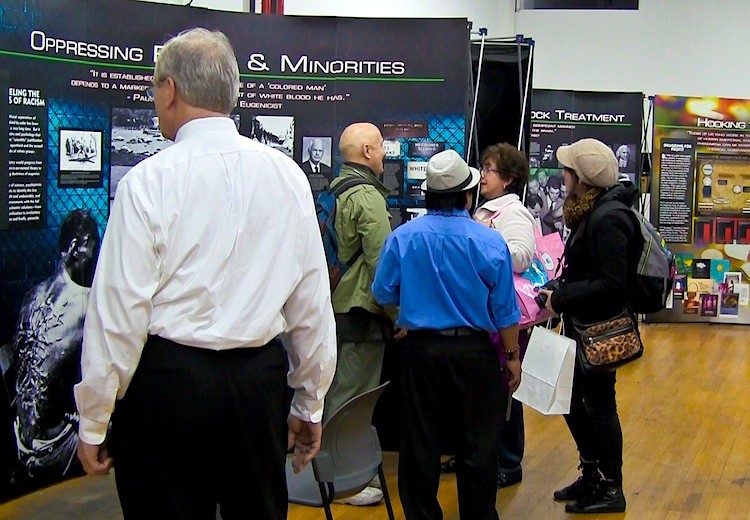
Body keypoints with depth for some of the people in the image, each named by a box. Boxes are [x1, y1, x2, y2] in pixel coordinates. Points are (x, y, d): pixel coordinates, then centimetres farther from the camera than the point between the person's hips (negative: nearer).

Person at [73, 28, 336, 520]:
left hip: (167, 381, -3)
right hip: (261, 378, 4)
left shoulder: (149, 180, -10)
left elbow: (119, 311, -10)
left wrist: (94, 422, 0)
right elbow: (313, 301, 4)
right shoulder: (287, 175, 1)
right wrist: (310, 404, 15)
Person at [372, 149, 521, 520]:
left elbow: (383, 294, 1)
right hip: (474, 351, -1)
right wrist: (512, 357, 7)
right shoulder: (489, 242, -9)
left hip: (420, 350, 1)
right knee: (477, 445, 11)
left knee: (420, 444, 12)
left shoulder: (402, 237, -7)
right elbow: (505, 310, -4)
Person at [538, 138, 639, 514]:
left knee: (598, 405, 2)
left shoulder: (608, 221, -21)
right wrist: (559, 295, 4)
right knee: (571, 399, 18)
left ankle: (610, 490, 18)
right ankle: (592, 475, 34)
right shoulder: (589, 213, 8)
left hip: (600, 330, -10)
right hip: (581, 327, 10)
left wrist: (561, 299, -22)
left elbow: (612, 283, -26)